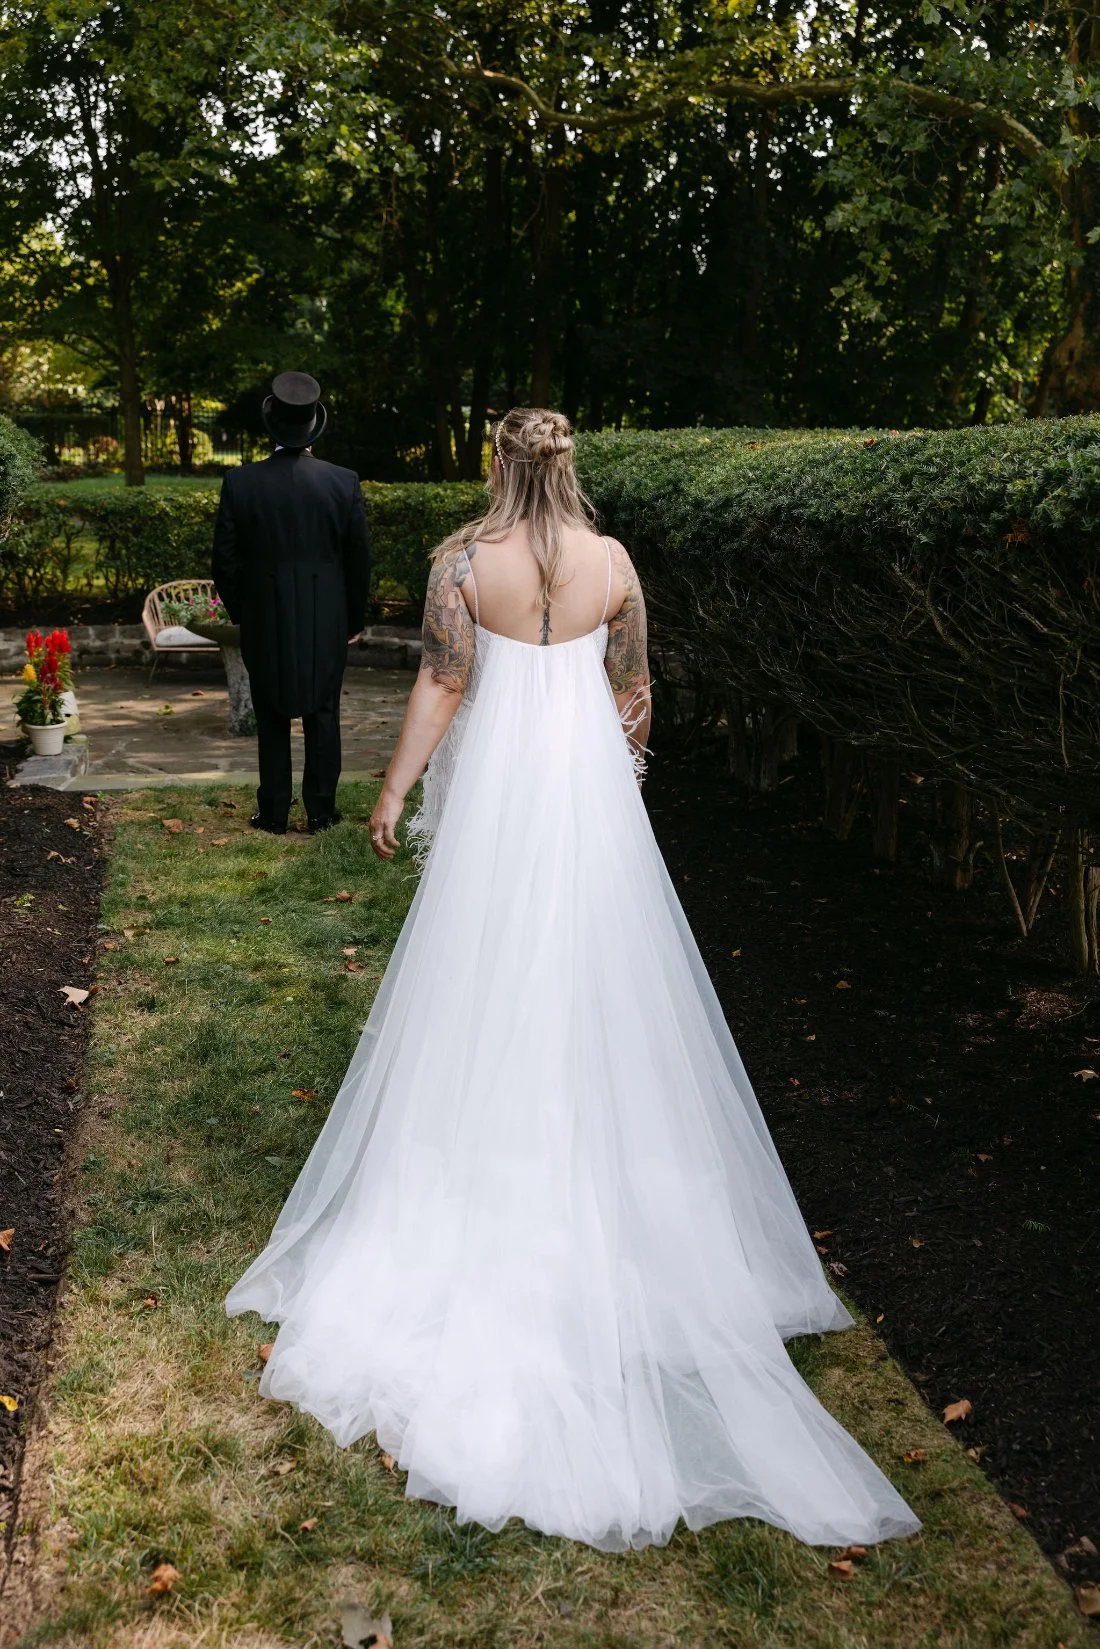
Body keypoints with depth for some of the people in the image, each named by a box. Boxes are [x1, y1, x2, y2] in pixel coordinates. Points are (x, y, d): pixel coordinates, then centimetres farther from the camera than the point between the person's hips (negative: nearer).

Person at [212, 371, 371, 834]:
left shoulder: (240, 483, -10)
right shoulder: (344, 483, -9)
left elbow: (226, 561, -4)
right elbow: (359, 560, -2)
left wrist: (241, 614, 11)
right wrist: (354, 618, 11)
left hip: (265, 623, 0)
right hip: (326, 623, 0)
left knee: (272, 722, 11)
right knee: (323, 717, 12)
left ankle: (274, 813, 18)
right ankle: (320, 810, 18)